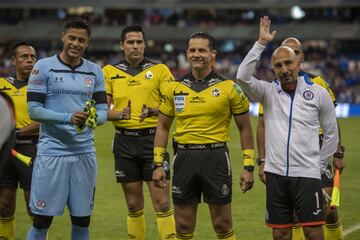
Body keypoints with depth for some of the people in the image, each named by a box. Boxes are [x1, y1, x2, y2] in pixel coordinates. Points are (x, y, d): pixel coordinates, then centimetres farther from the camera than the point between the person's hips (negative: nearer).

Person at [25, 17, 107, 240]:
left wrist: (94, 117, -16)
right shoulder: (44, 67, -2)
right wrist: (69, 118, -20)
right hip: (51, 152, -4)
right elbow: (34, 110, -7)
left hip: (85, 152, 4)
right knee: (42, 220, -3)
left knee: (82, 220, 8)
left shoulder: (95, 71, 11)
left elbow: (103, 110, 8)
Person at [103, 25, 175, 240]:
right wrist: (120, 114, -17)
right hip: (124, 142, 2)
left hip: (152, 138, -2)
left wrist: (152, 111, -23)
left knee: (162, 202, -7)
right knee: (134, 204, 9)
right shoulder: (110, 72, 8)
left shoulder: (159, 70, 3)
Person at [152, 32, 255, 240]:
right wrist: (158, 164, 7)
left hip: (216, 158, -3)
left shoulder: (229, 88, -2)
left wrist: (249, 167, -2)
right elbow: (163, 127, 14)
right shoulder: (175, 88, 6)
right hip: (185, 158, 3)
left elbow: (245, 128, 3)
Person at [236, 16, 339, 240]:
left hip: (306, 174, -2)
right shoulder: (268, 92, 3)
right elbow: (243, 76, -15)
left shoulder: (318, 93, 1)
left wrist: (320, 166, 8)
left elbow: (331, 133, 9)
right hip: (276, 173, 2)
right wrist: (261, 43, -15)